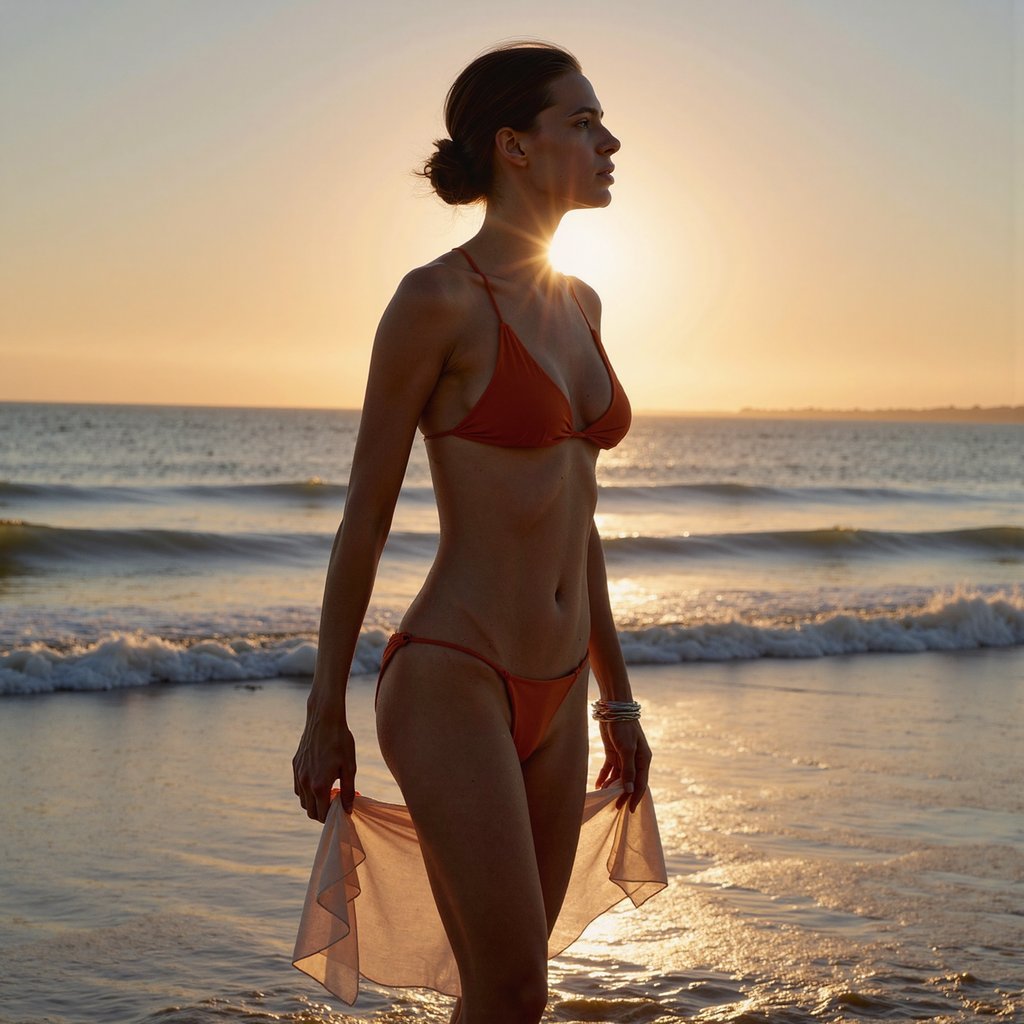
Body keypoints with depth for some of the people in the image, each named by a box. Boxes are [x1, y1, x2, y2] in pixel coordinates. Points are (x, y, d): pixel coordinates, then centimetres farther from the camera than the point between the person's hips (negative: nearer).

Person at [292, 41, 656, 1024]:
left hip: (550, 696, 8)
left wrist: (615, 695, 19)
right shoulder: (437, 300, -12)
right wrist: (324, 716, -4)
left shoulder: (578, 305, 11)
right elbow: (364, 516, -8)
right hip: (451, 684, -8)